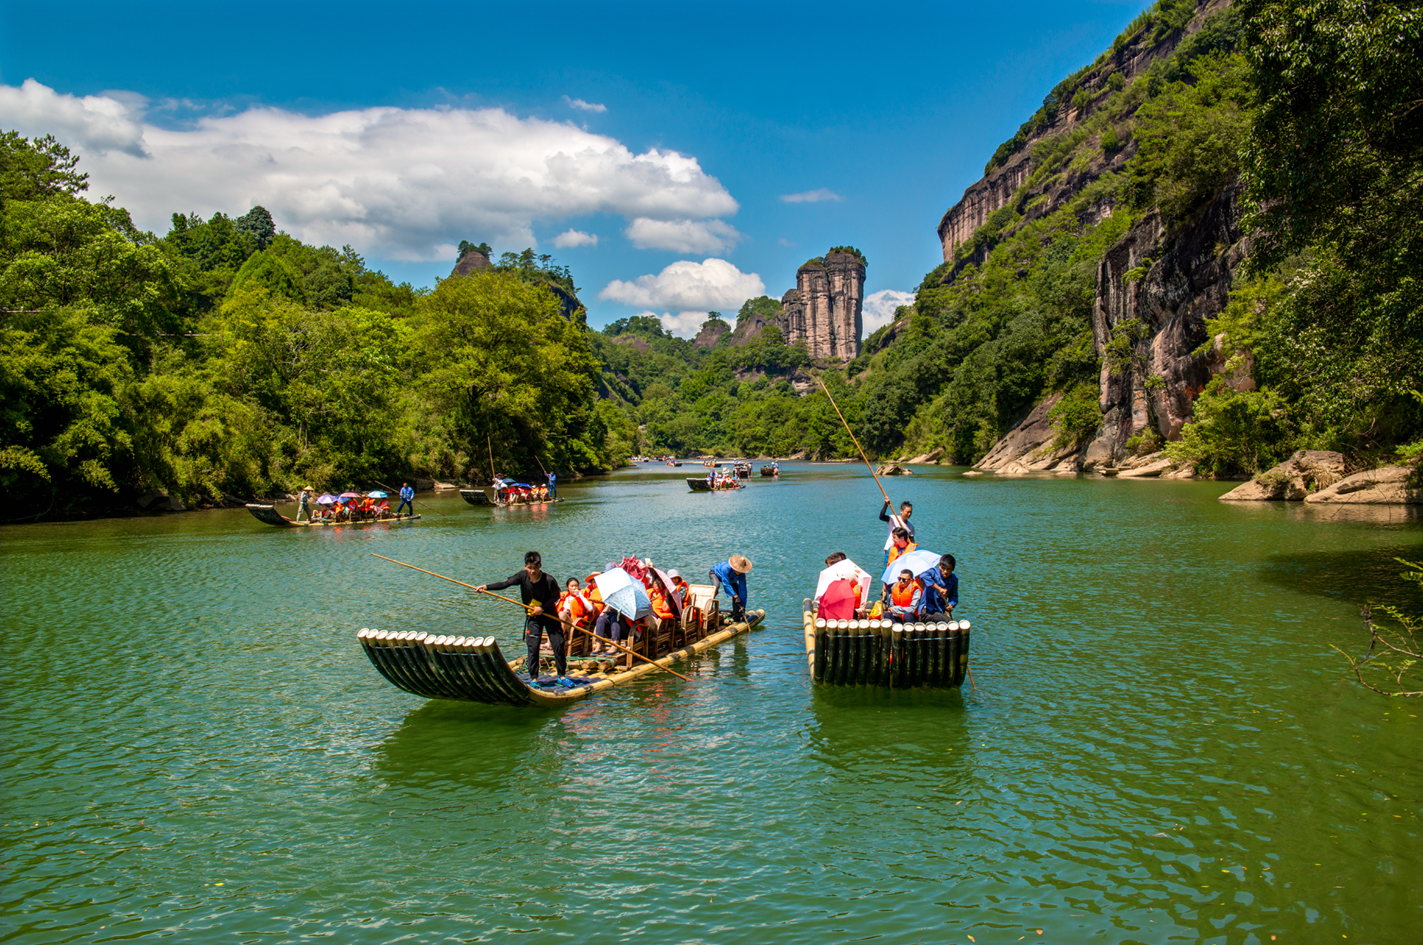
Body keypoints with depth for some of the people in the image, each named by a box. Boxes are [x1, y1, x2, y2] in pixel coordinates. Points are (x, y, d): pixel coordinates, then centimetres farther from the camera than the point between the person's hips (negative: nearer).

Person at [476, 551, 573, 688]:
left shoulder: (549, 580, -19)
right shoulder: (523, 576, -11)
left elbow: (556, 596, -9)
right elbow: (505, 584, -14)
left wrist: (542, 608, -18)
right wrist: (486, 587, -24)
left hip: (549, 615, -2)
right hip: (532, 617, 2)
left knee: (558, 645, -2)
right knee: (533, 647, -4)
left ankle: (562, 676, 11)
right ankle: (533, 679, 4)